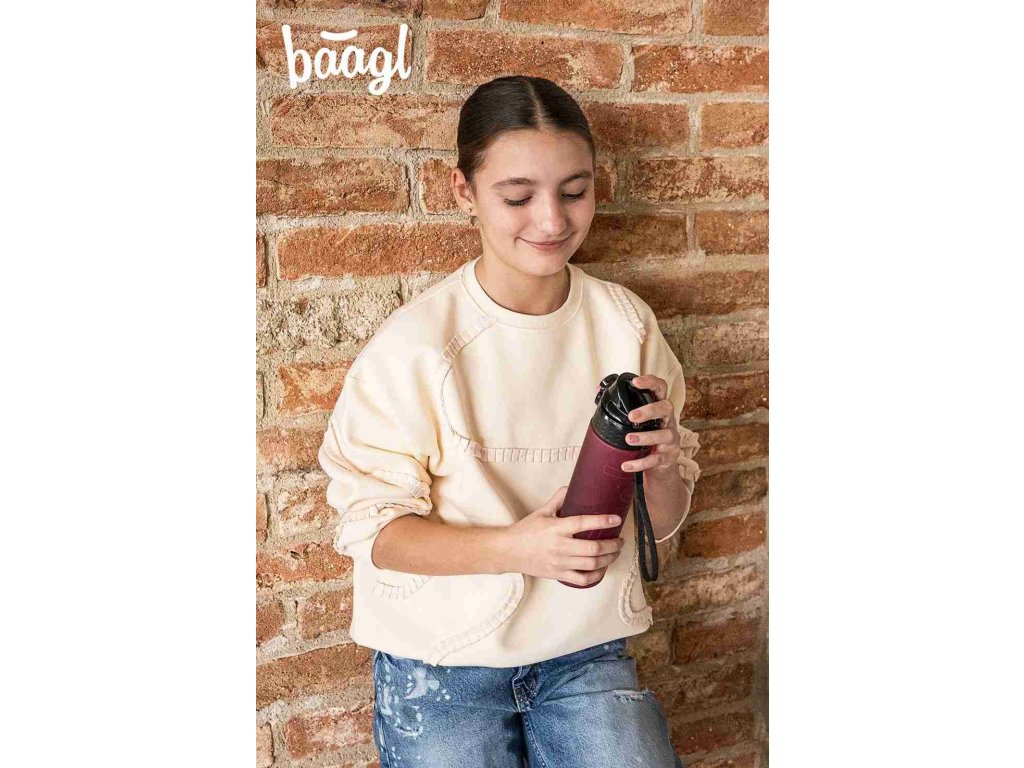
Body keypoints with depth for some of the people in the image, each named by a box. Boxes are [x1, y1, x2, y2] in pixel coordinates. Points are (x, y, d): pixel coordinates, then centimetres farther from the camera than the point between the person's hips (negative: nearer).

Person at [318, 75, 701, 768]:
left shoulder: (628, 323, -5)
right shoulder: (415, 344, -17)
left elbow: (662, 523, 2)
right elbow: (374, 529, -12)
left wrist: (662, 466, -20)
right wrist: (513, 548, -27)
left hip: (588, 649, 3)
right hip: (441, 661, -2)